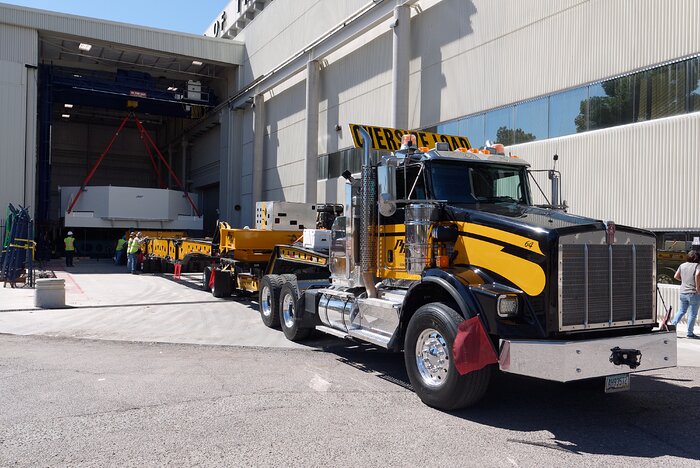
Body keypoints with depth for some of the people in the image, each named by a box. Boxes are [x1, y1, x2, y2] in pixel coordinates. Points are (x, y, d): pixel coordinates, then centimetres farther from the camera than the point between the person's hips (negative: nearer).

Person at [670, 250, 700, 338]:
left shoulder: (682, 265, 8)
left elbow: (676, 276, 13)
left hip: (683, 293, 5)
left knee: (681, 311, 20)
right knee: (692, 314, 4)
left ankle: (672, 325, 11)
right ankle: (690, 333, 11)